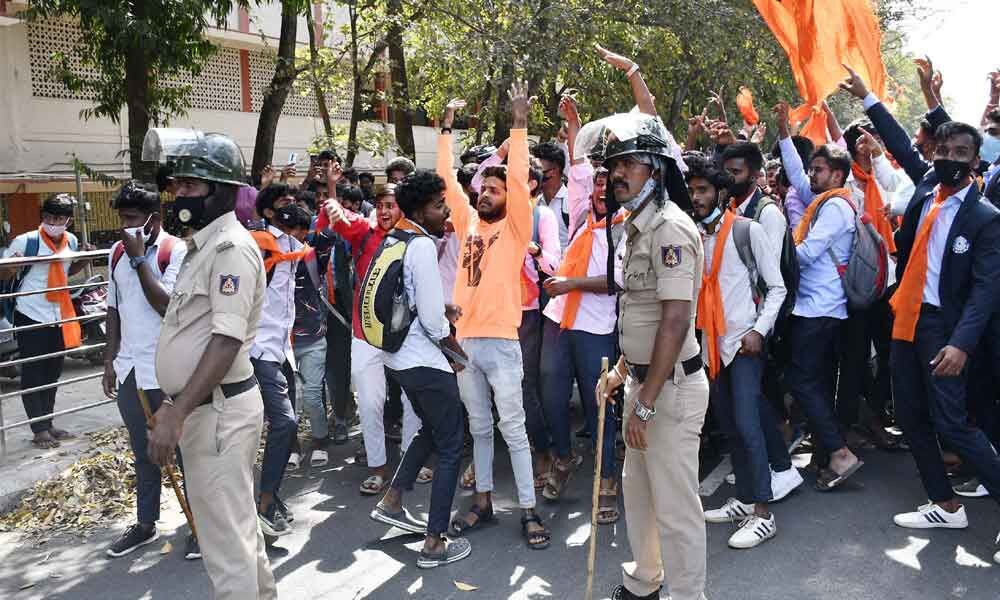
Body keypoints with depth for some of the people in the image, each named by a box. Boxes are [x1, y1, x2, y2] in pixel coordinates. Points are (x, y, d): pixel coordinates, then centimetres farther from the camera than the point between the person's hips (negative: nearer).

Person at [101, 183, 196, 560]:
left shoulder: (176, 251, -11)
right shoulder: (117, 252, 9)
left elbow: (167, 305, -22)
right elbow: (114, 310, 15)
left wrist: (139, 259, -18)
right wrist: (110, 361, 12)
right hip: (129, 370, 6)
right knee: (143, 453, 17)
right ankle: (145, 525, 30)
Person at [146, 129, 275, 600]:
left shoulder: (231, 247, -17)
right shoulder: (203, 244, 14)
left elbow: (227, 341, -25)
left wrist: (177, 414, -27)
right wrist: (175, 406, 21)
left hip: (218, 410, -10)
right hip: (199, 406, 10)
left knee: (226, 535, -1)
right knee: (233, 521, 22)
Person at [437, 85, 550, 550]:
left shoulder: (516, 227, -2)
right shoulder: (468, 221, 11)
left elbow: (519, 178, -12)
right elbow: (447, 179, 11)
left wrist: (520, 123, -13)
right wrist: (447, 129, 10)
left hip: (501, 342, -5)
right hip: (464, 340, 5)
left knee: (513, 429, 0)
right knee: (479, 427, 15)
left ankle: (528, 511, 9)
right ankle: (483, 500, 27)